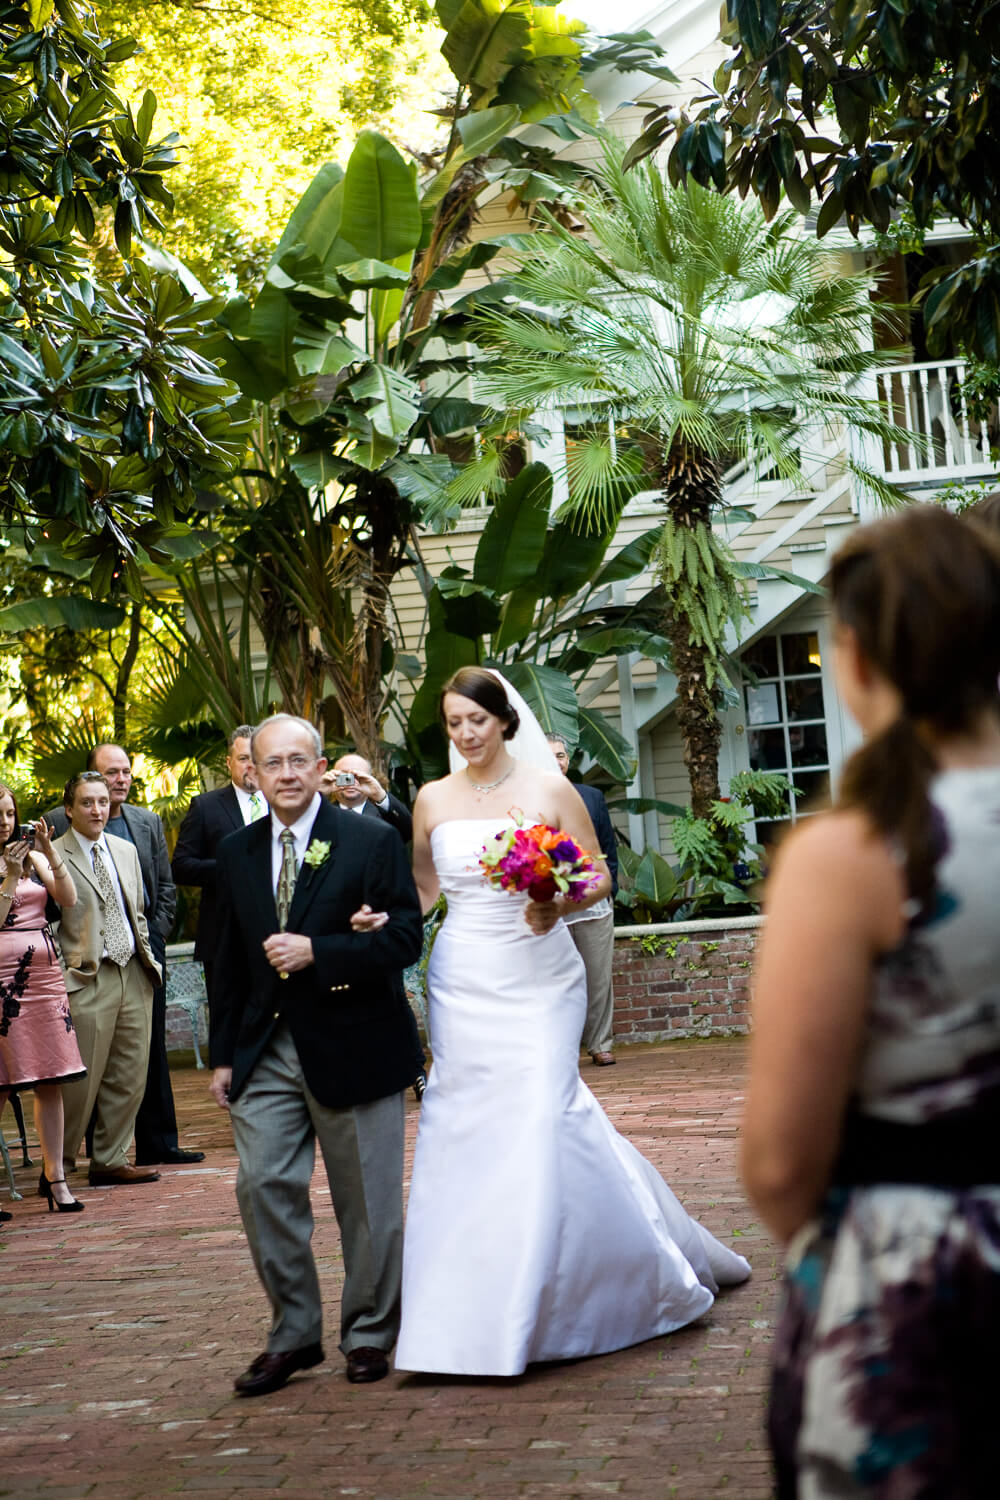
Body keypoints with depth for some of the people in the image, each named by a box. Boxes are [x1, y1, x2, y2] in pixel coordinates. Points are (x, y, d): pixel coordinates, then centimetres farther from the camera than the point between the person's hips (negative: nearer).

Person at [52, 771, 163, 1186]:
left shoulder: (126, 850, 15)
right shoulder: (53, 857, -5)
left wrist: (148, 956, 14)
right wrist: (60, 979, -10)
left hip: (134, 974, 6)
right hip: (88, 980, -6)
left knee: (129, 1077, 8)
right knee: (81, 1080, -3)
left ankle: (110, 1161, 18)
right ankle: (59, 1165, 11)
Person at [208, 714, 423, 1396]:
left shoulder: (372, 841, -5)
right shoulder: (236, 853, 9)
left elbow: (406, 938, -12)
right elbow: (231, 962, 13)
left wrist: (316, 953, -21)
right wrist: (223, 1054, 10)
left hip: (352, 1048, -4)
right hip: (266, 1052, 4)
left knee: (367, 1200, 6)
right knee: (263, 1185, -2)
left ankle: (370, 1334, 23)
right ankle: (294, 1334, 13)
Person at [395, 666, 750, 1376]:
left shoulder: (549, 790, -1)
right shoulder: (432, 799, 8)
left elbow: (598, 876, 2)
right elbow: (422, 888, 14)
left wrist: (557, 905, -18)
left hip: (537, 978, -3)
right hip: (463, 982, 3)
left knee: (540, 1118, -10)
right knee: (463, 1125, 0)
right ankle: (468, 1312, 11)